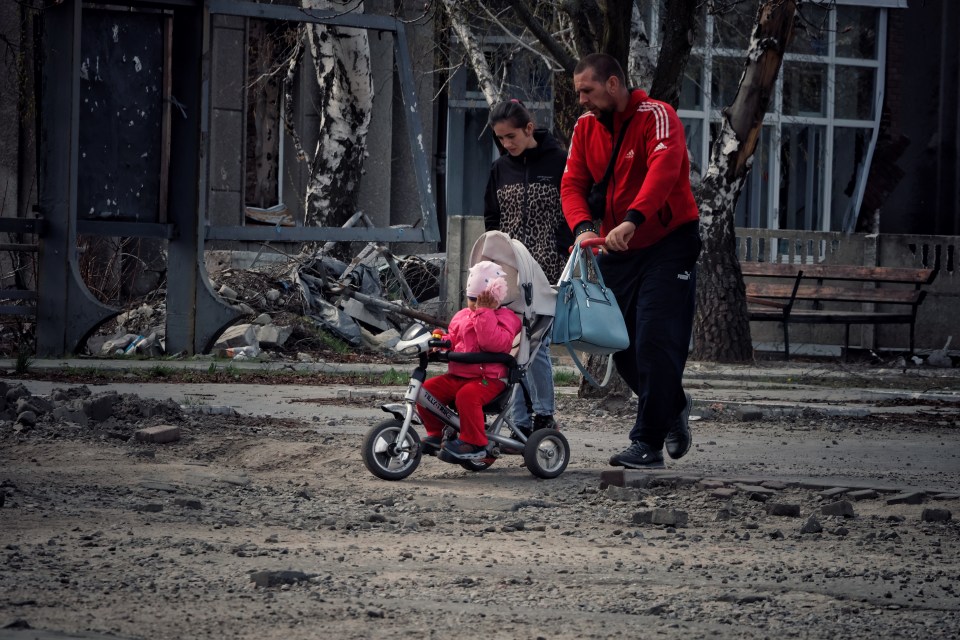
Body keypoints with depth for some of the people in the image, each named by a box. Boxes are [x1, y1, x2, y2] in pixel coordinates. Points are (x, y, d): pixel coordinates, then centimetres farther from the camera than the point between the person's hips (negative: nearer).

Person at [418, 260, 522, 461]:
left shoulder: (505, 317, -4)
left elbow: (495, 342, -22)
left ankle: (474, 443, -23)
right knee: (426, 389, -8)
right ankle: (435, 434, 10)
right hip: (457, 375, 7)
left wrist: (484, 312, -20)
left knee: (467, 395, -36)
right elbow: (452, 339, 23)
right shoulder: (462, 316, 17)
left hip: (489, 378, -7)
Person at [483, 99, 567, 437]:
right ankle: (521, 424, 5)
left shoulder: (559, 162, -1)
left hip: (546, 272, -5)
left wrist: (564, 253, -8)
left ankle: (544, 417, 2)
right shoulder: (500, 168, 12)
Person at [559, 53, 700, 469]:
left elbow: (664, 169, -33)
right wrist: (583, 227, -24)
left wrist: (632, 220, -47)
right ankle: (674, 407, 34)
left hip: (668, 243, -7)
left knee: (655, 341, -14)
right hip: (616, 249, 7)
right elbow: (573, 184, -3)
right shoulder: (586, 127, 4)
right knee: (624, 345, 9)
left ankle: (648, 444, -11)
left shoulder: (656, 116, -15)